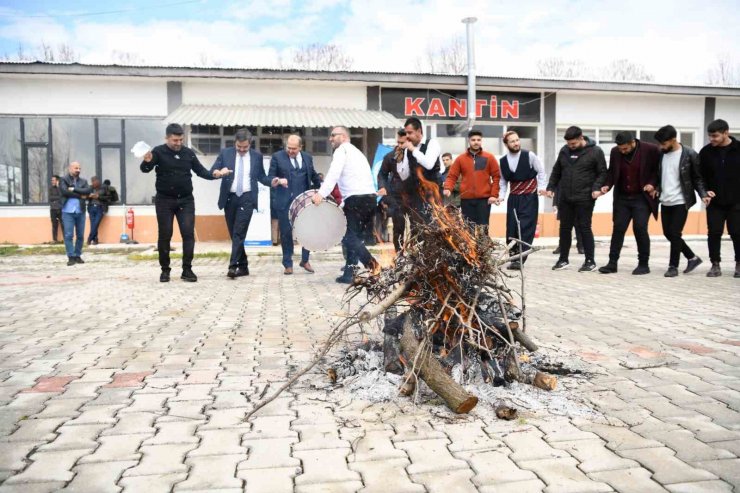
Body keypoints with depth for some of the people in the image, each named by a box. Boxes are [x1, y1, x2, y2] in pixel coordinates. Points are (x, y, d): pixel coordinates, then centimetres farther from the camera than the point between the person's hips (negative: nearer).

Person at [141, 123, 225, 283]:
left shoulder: (189, 153, 3)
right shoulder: (159, 151, -6)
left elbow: (200, 170, 8)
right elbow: (145, 169, -16)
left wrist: (213, 175, -12)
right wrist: (147, 161, -40)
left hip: (186, 200, 2)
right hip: (164, 200, -2)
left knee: (188, 233, -4)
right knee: (164, 235, 3)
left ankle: (187, 269, 3)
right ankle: (165, 270, 15)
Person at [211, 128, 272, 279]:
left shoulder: (257, 156, 7)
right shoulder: (225, 153, 6)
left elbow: (261, 176, 12)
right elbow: (212, 171, 0)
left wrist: (272, 182, -8)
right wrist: (219, 172, -24)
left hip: (247, 198, -2)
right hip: (230, 198, 2)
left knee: (239, 233, -13)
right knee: (233, 234, 7)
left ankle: (233, 266, -14)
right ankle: (243, 266, 17)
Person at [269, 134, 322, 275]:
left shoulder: (307, 157, 10)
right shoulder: (277, 157, 1)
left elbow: (314, 175, 20)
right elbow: (271, 177, 0)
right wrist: (278, 180, -22)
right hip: (285, 201, -2)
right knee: (286, 233, 2)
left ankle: (305, 260, 21)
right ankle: (288, 264, 13)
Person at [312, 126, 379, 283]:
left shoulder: (342, 150, 1)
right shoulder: (356, 152, 30)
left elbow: (334, 173, -17)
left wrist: (321, 193, -26)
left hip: (356, 198, -9)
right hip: (370, 198, 9)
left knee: (349, 236, -7)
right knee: (354, 235, 14)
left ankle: (372, 265, -19)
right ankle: (349, 274, 13)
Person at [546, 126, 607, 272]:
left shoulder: (595, 151, -4)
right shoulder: (564, 150, 8)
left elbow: (602, 172, -3)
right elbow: (556, 171, 17)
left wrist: (597, 188, -16)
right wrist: (551, 187, 8)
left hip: (584, 199, -4)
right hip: (565, 198, 5)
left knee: (584, 228, -1)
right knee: (565, 228, 9)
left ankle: (590, 261, 9)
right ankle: (563, 259, 20)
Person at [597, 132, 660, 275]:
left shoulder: (650, 150, -11)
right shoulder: (615, 152, -1)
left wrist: (652, 184, -14)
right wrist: (608, 185, -6)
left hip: (642, 197, -4)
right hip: (622, 198, 4)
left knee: (640, 229, -7)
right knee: (618, 228, 3)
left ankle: (643, 264, 6)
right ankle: (612, 262, 8)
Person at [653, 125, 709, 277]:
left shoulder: (689, 154, -9)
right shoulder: (661, 154, 4)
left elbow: (697, 177, -3)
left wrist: (703, 194, -16)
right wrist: (657, 188, -2)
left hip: (681, 201, -6)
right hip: (665, 201, 6)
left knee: (675, 233, -7)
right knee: (668, 233, 9)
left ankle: (673, 266, 6)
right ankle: (692, 258, 27)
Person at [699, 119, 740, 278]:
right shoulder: (706, 152, -1)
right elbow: (700, 175, 6)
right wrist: (705, 190, -10)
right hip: (714, 202, 1)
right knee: (714, 233, 1)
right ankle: (715, 264, 12)